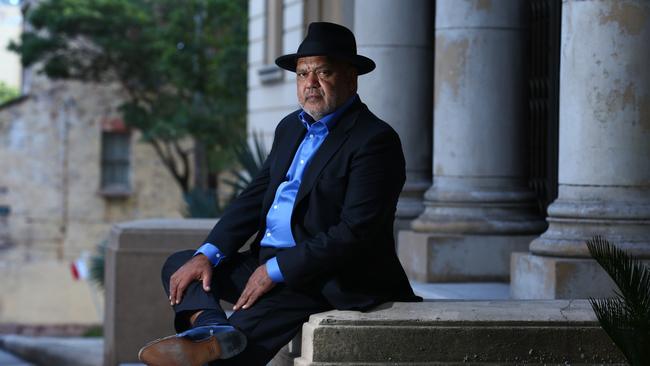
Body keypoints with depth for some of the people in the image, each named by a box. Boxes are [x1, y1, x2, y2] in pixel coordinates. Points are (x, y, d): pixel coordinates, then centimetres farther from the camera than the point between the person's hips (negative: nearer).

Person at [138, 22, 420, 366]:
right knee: (179, 264, -1)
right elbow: (255, 197, 13)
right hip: (269, 262, 10)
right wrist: (207, 255, -3)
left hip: (332, 282, -10)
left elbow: (355, 232, -20)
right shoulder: (291, 127, 16)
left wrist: (276, 271, -21)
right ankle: (212, 330, -30)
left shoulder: (376, 140, -13)